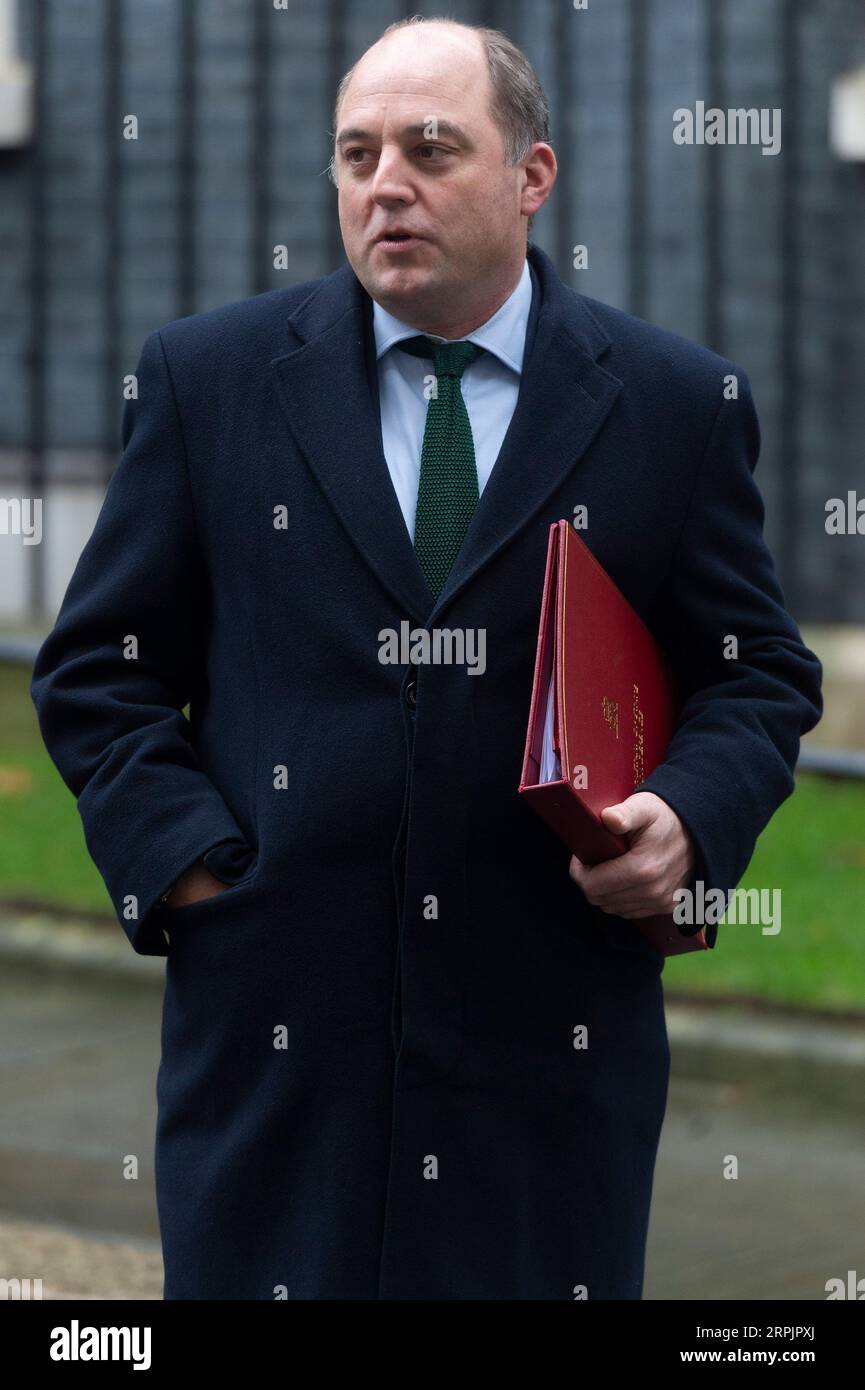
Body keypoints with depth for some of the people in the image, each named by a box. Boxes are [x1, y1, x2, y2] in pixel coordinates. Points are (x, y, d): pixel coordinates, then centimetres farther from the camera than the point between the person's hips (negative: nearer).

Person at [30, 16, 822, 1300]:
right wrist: (182, 856, -6)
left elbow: (760, 672, 10)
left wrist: (690, 819, -10)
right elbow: (97, 666, 9)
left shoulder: (678, 402, 5)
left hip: (555, 1043, 0)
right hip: (275, 1034, 0)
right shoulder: (211, 376, 6)